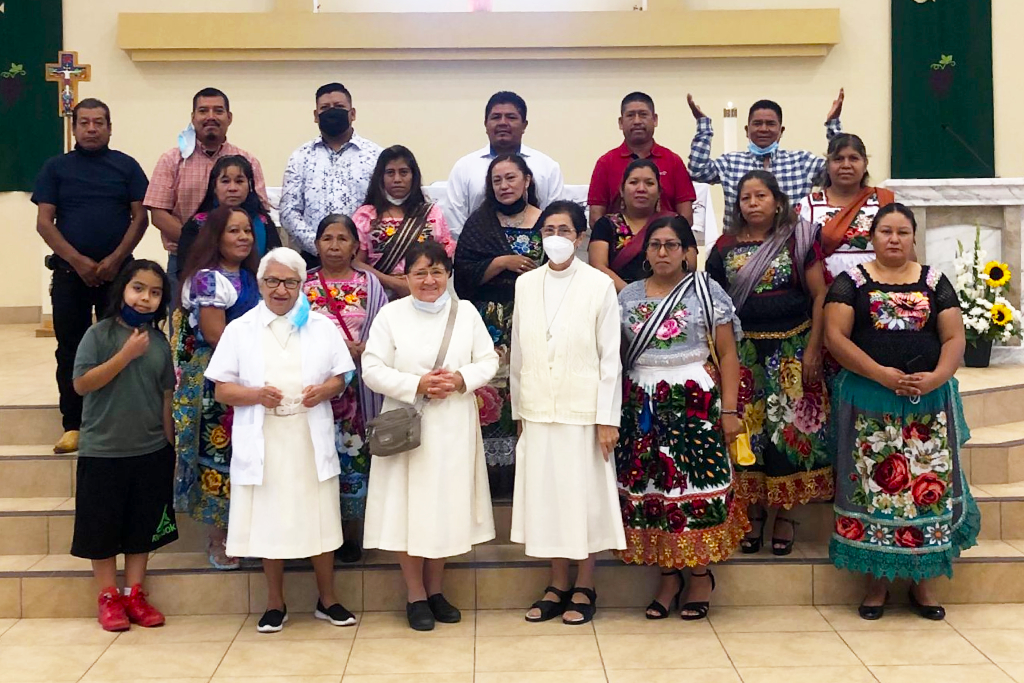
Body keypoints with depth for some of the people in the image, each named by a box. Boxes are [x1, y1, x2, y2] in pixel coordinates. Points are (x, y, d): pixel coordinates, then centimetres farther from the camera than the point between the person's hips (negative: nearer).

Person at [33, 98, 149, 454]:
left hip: (117, 269, -1)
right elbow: (44, 222, 1)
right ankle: (72, 425, 10)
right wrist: (77, 261, -11)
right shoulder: (56, 167, 7)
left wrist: (115, 259, -11)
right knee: (70, 348, 3)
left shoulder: (126, 166, 6)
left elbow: (140, 217, 0)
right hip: (70, 270, 1)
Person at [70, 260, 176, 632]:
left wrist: (169, 443, 9)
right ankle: (108, 597, 20)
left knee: (143, 527, 11)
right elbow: (81, 383, -15)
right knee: (103, 526, 6)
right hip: (103, 450, -4)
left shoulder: (159, 341, 3)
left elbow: (166, 395, 8)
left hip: (151, 451, 4)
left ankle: (134, 594, 25)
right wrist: (126, 354, -21)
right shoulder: (100, 333, -9)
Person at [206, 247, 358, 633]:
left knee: (320, 519, 7)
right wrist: (256, 394, -18)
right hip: (264, 442, -1)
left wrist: (326, 389, -13)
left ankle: (327, 600, 22)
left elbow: (341, 376, 10)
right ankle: (275, 604, 22)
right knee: (270, 522, 7)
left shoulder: (322, 326, 8)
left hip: (311, 440, 1)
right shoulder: (239, 330, 3)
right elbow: (222, 389, 1)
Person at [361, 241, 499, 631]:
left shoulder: (466, 313, 5)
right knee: (409, 507, 0)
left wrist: (461, 379, -14)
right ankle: (416, 596, 14)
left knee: (447, 505, 9)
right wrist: (416, 385, -17)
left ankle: (435, 589, 24)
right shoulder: (391, 315, -2)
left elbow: (488, 361, 5)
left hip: (454, 427, 2)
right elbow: (372, 369, -6)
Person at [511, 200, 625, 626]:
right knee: (546, 496, 8)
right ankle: (558, 587, 21)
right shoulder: (526, 284, 7)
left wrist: (608, 418, -8)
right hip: (538, 411, 3)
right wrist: (519, 409, 8)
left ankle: (584, 589, 19)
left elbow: (610, 356, -5)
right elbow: (518, 352, 10)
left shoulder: (599, 285, -3)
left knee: (586, 496, 4)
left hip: (583, 411, -3)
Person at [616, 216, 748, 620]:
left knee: (696, 482, -3)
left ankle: (701, 575, 14)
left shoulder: (706, 292, 1)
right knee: (649, 485, 3)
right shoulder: (628, 297, 9)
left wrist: (729, 410, -7)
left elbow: (727, 354, -1)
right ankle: (668, 576, 17)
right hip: (642, 405, 3)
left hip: (694, 401, -3)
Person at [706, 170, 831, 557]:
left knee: (790, 427, 0)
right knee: (747, 429, 3)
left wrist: (813, 349, -9)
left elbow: (820, 295, -2)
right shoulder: (725, 248, 6)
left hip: (791, 348, -2)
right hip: (744, 351, 2)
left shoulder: (798, 240, 1)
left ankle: (785, 514, 12)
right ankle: (753, 510, 16)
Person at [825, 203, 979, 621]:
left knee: (928, 484, 1)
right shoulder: (851, 282, 3)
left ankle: (923, 581, 14)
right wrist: (882, 374, -16)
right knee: (873, 484, -1)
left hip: (929, 401, 2)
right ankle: (877, 581, 12)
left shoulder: (935, 282, 10)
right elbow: (835, 336, -7)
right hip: (868, 402, -2)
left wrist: (936, 377, -15)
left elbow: (955, 338, 4)